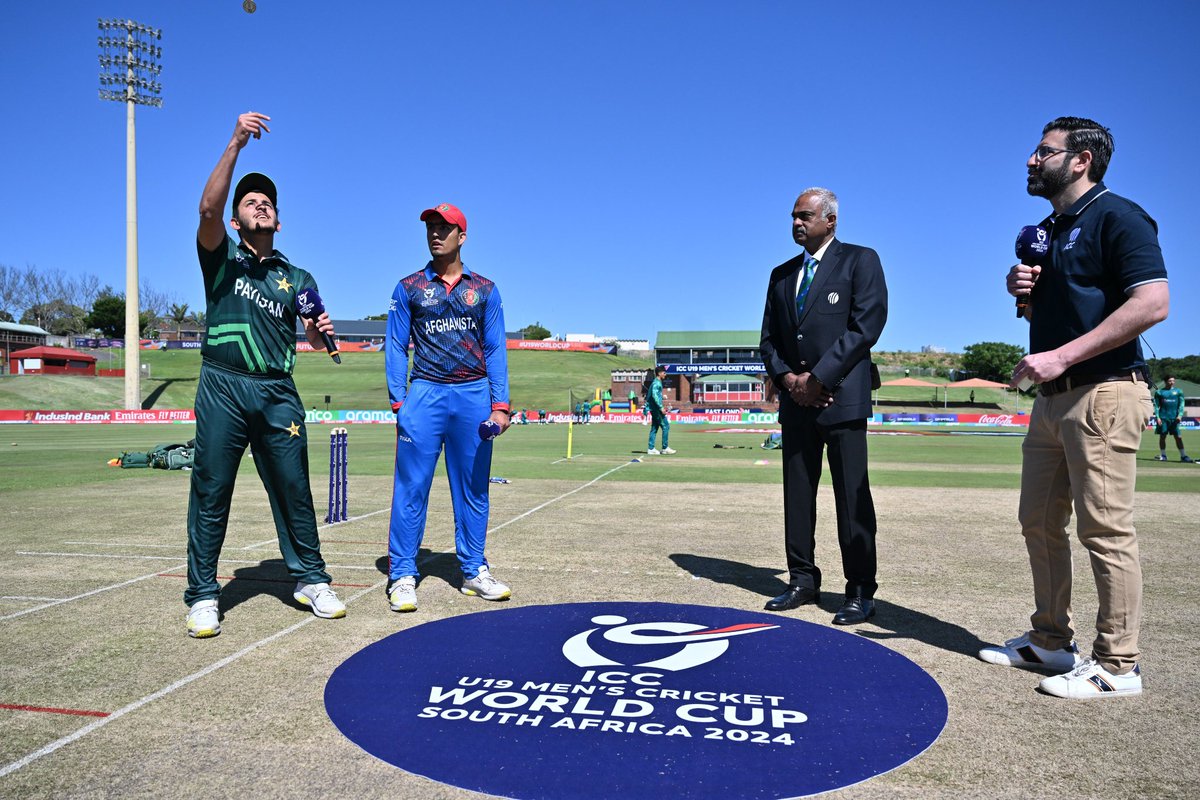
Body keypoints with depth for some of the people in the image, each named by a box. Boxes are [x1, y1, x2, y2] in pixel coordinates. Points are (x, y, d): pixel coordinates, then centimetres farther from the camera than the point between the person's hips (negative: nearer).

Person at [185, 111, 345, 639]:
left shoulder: (297, 278, 18)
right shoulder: (221, 256, 10)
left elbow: (313, 338, 19)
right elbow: (208, 207, -10)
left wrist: (321, 332, -6)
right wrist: (235, 144, -17)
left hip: (278, 393, 2)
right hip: (223, 388, -2)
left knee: (293, 491, 3)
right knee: (210, 492, 0)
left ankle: (310, 581, 14)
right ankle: (203, 596, 8)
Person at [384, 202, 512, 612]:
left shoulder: (485, 289, 11)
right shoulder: (408, 288, 9)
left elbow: (495, 349, 7)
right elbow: (396, 348, 6)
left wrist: (499, 404, -2)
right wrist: (399, 401, -5)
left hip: (474, 394, 1)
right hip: (425, 393, -1)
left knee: (473, 488, 6)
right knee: (412, 487, -5)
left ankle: (473, 571, 15)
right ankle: (402, 576, 2)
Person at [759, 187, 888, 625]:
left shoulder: (860, 260, 2)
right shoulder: (782, 274, 18)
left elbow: (867, 324, -10)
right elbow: (769, 338, 16)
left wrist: (818, 377, -14)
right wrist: (786, 378, -4)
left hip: (841, 397, -6)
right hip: (796, 399, 6)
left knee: (852, 496, -3)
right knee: (797, 493, 7)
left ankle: (860, 591, 4)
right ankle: (803, 581, 16)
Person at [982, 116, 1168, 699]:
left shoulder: (1116, 216, -8)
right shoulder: (1048, 231, 19)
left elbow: (1153, 303, -20)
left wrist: (1061, 356, -23)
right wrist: (1019, 287, 6)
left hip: (1102, 394, -9)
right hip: (1053, 397, 10)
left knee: (1104, 530, -5)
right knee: (1039, 522, 12)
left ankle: (1116, 665, 6)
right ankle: (1049, 640, 25)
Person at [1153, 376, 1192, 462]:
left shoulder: (1178, 392, 10)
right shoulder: (1159, 392, 7)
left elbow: (1181, 404, 6)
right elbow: (1156, 405, 6)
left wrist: (1180, 415, -8)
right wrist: (1157, 417, -4)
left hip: (1174, 418, 0)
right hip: (1163, 418, 0)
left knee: (1178, 437, -2)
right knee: (1162, 436, 4)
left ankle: (1183, 456, 3)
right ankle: (1163, 455, 14)